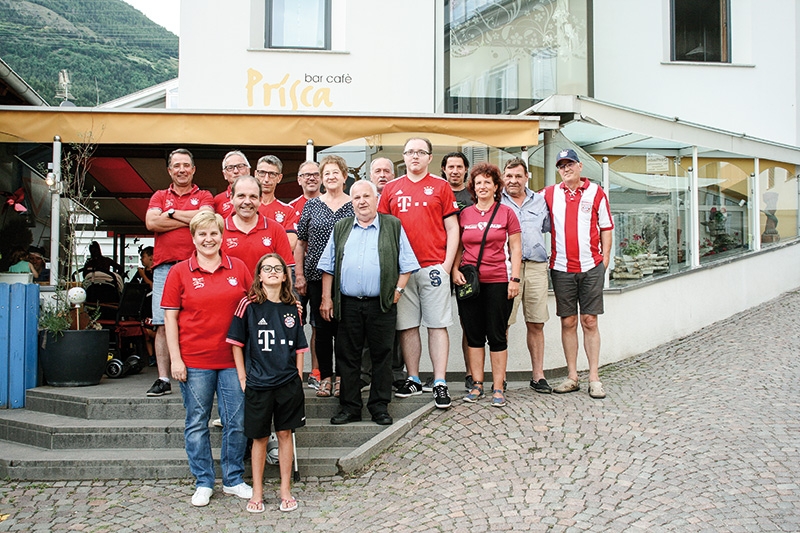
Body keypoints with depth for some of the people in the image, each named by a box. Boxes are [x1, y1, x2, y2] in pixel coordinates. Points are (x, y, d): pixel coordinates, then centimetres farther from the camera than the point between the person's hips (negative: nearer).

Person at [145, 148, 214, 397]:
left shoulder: (204, 197, 13)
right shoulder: (159, 196, 19)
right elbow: (151, 222, -1)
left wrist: (172, 213, -1)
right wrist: (190, 220, -1)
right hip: (164, 266, 2)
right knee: (162, 324, 0)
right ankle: (163, 379, 4)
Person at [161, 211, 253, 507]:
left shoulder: (239, 268, 5)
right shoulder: (179, 272, 1)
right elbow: (170, 318, 0)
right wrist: (175, 359, -5)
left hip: (233, 358, 1)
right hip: (194, 360, -1)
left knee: (236, 422, 6)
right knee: (197, 423, 7)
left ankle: (233, 479, 22)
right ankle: (203, 483, 22)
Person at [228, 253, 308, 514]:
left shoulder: (292, 307, 4)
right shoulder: (248, 305, -4)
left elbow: (300, 347, 10)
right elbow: (237, 343, -1)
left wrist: (298, 378, 6)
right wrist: (242, 378, -3)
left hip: (288, 382, 2)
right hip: (258, 383, -2)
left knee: (285, 434, 9)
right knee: (259, 438, 9)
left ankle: (286, 490, 21)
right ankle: (257, 492, 22)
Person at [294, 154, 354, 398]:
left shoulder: (354, 206, 5)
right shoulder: (311, 205, 8)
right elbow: (300, 243, 9)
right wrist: (299, 275, 4)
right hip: (316, 277, 1)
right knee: (322, 327, 5)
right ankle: (325, 377, 16)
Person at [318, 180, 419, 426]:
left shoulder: (393, 226, 7)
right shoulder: (341, 228, 14)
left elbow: (407, 264, 5)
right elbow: (328, 266, 12)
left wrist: (398, 290, -5)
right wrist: (326, 299, 5)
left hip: (381, 304, -2)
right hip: (348, 304, 2)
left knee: (382, 356, 3)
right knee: (348, 357, 6)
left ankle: (380, 407, 14)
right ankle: (350, 407, 16)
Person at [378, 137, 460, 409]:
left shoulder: (441, 186, 6)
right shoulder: (391, 189, 12)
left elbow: (452, 228, 4)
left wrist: (448, 263, -5)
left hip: (434, 267, -2)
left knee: (437, 324, -1)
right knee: (407, 325, 7)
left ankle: (440, 383, 3)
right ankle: (413, 379, 18)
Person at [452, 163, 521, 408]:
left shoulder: (506, 213, 3)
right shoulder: (464, 214, 9)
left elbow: (515, 248, 3)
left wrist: (515, 279, -4)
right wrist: (455, 270, -1)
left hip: (497, 281, -2)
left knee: (497, 335, 1)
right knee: (473, 335, 7)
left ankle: (498, 387, 9)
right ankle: (477, 384, 16)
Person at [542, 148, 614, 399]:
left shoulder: (595, 192, 6)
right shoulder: (549, 194, 9)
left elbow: (606, 227, 8)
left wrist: (605, 257, -1)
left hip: (591, 267, -1)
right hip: (561, 267, 2)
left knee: (589, 322, 1)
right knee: (568, 322, 5)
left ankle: (594, 377, 7)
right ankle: (572, 377, 13)